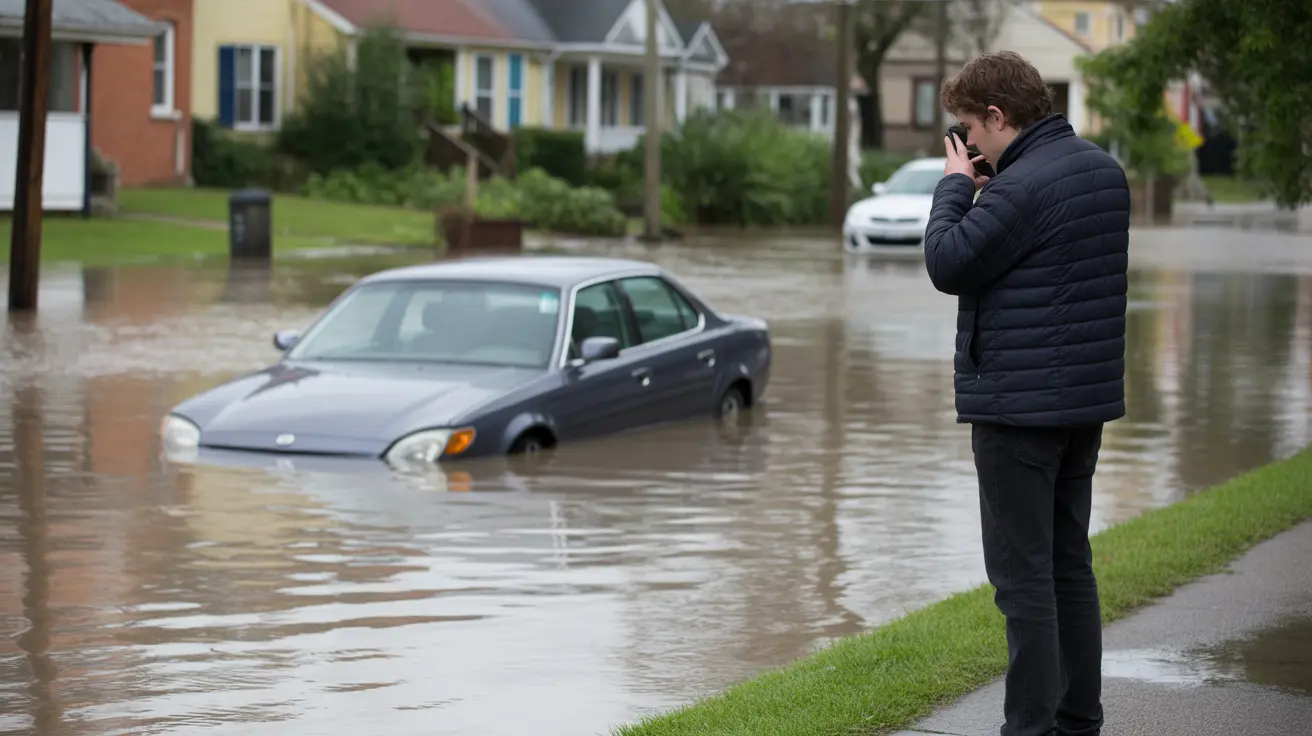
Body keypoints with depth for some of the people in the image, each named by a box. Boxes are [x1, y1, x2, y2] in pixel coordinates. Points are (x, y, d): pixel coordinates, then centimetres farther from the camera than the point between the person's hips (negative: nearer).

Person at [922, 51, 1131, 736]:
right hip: (1087, 397, 9)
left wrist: (954, 187, 0)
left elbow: (947, 263, -15)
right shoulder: (1104, 171, 10)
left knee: (1023, 570, -4)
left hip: (1018, 404, -9)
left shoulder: (1022, 186, -19)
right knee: (1069, 562, 16)